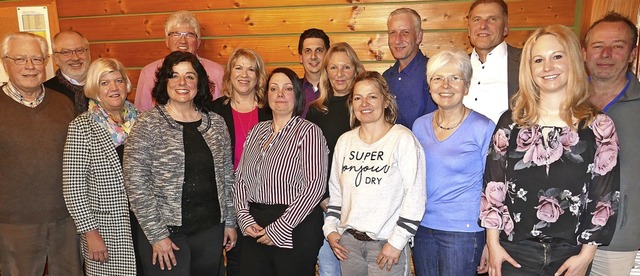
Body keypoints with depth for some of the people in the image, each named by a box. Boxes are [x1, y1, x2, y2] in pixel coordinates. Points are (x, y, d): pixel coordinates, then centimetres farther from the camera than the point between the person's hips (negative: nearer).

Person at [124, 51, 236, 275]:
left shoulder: (216, 123, 4)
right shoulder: (147, 125, -8)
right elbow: (136, 185, -11)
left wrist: (230, 221, 9)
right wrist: (156, 235, -12)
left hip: (211, 230, 4)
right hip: (165, 233, -4)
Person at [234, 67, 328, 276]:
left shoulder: (308, 132, -7)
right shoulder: (257, 130, 11)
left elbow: (315, 185, -15)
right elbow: (240, 177, 11)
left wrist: (280, 228, -16)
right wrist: (244, 217, -3)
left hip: (296, 229, -5)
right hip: (255, 230, 5)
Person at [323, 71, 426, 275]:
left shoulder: (403, 139, -9)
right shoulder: (345, 140, 7)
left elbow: (415, 197, -11)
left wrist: (397, 242, -12)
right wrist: (331, 228, 8)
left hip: (387, 244, -4)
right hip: (348, 241, 5)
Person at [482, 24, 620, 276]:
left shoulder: (599, 126, -3)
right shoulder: (511, 121, -1)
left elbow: (606, 196, -2)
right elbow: (493, 185, -1)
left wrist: (586, 254, -4)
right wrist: (493, 244, -3)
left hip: (569, 256, 0)